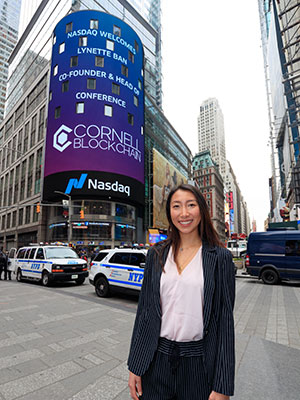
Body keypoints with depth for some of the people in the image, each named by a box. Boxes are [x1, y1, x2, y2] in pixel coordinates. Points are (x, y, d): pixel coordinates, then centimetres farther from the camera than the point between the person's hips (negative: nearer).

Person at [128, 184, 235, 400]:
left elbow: (225, 319, -7)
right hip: (157, 360, 2)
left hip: (199, 364, -1)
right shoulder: (156, 254, -2)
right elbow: (144, 309, 2)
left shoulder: (220, 257, -9)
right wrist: (135, 366, 4)